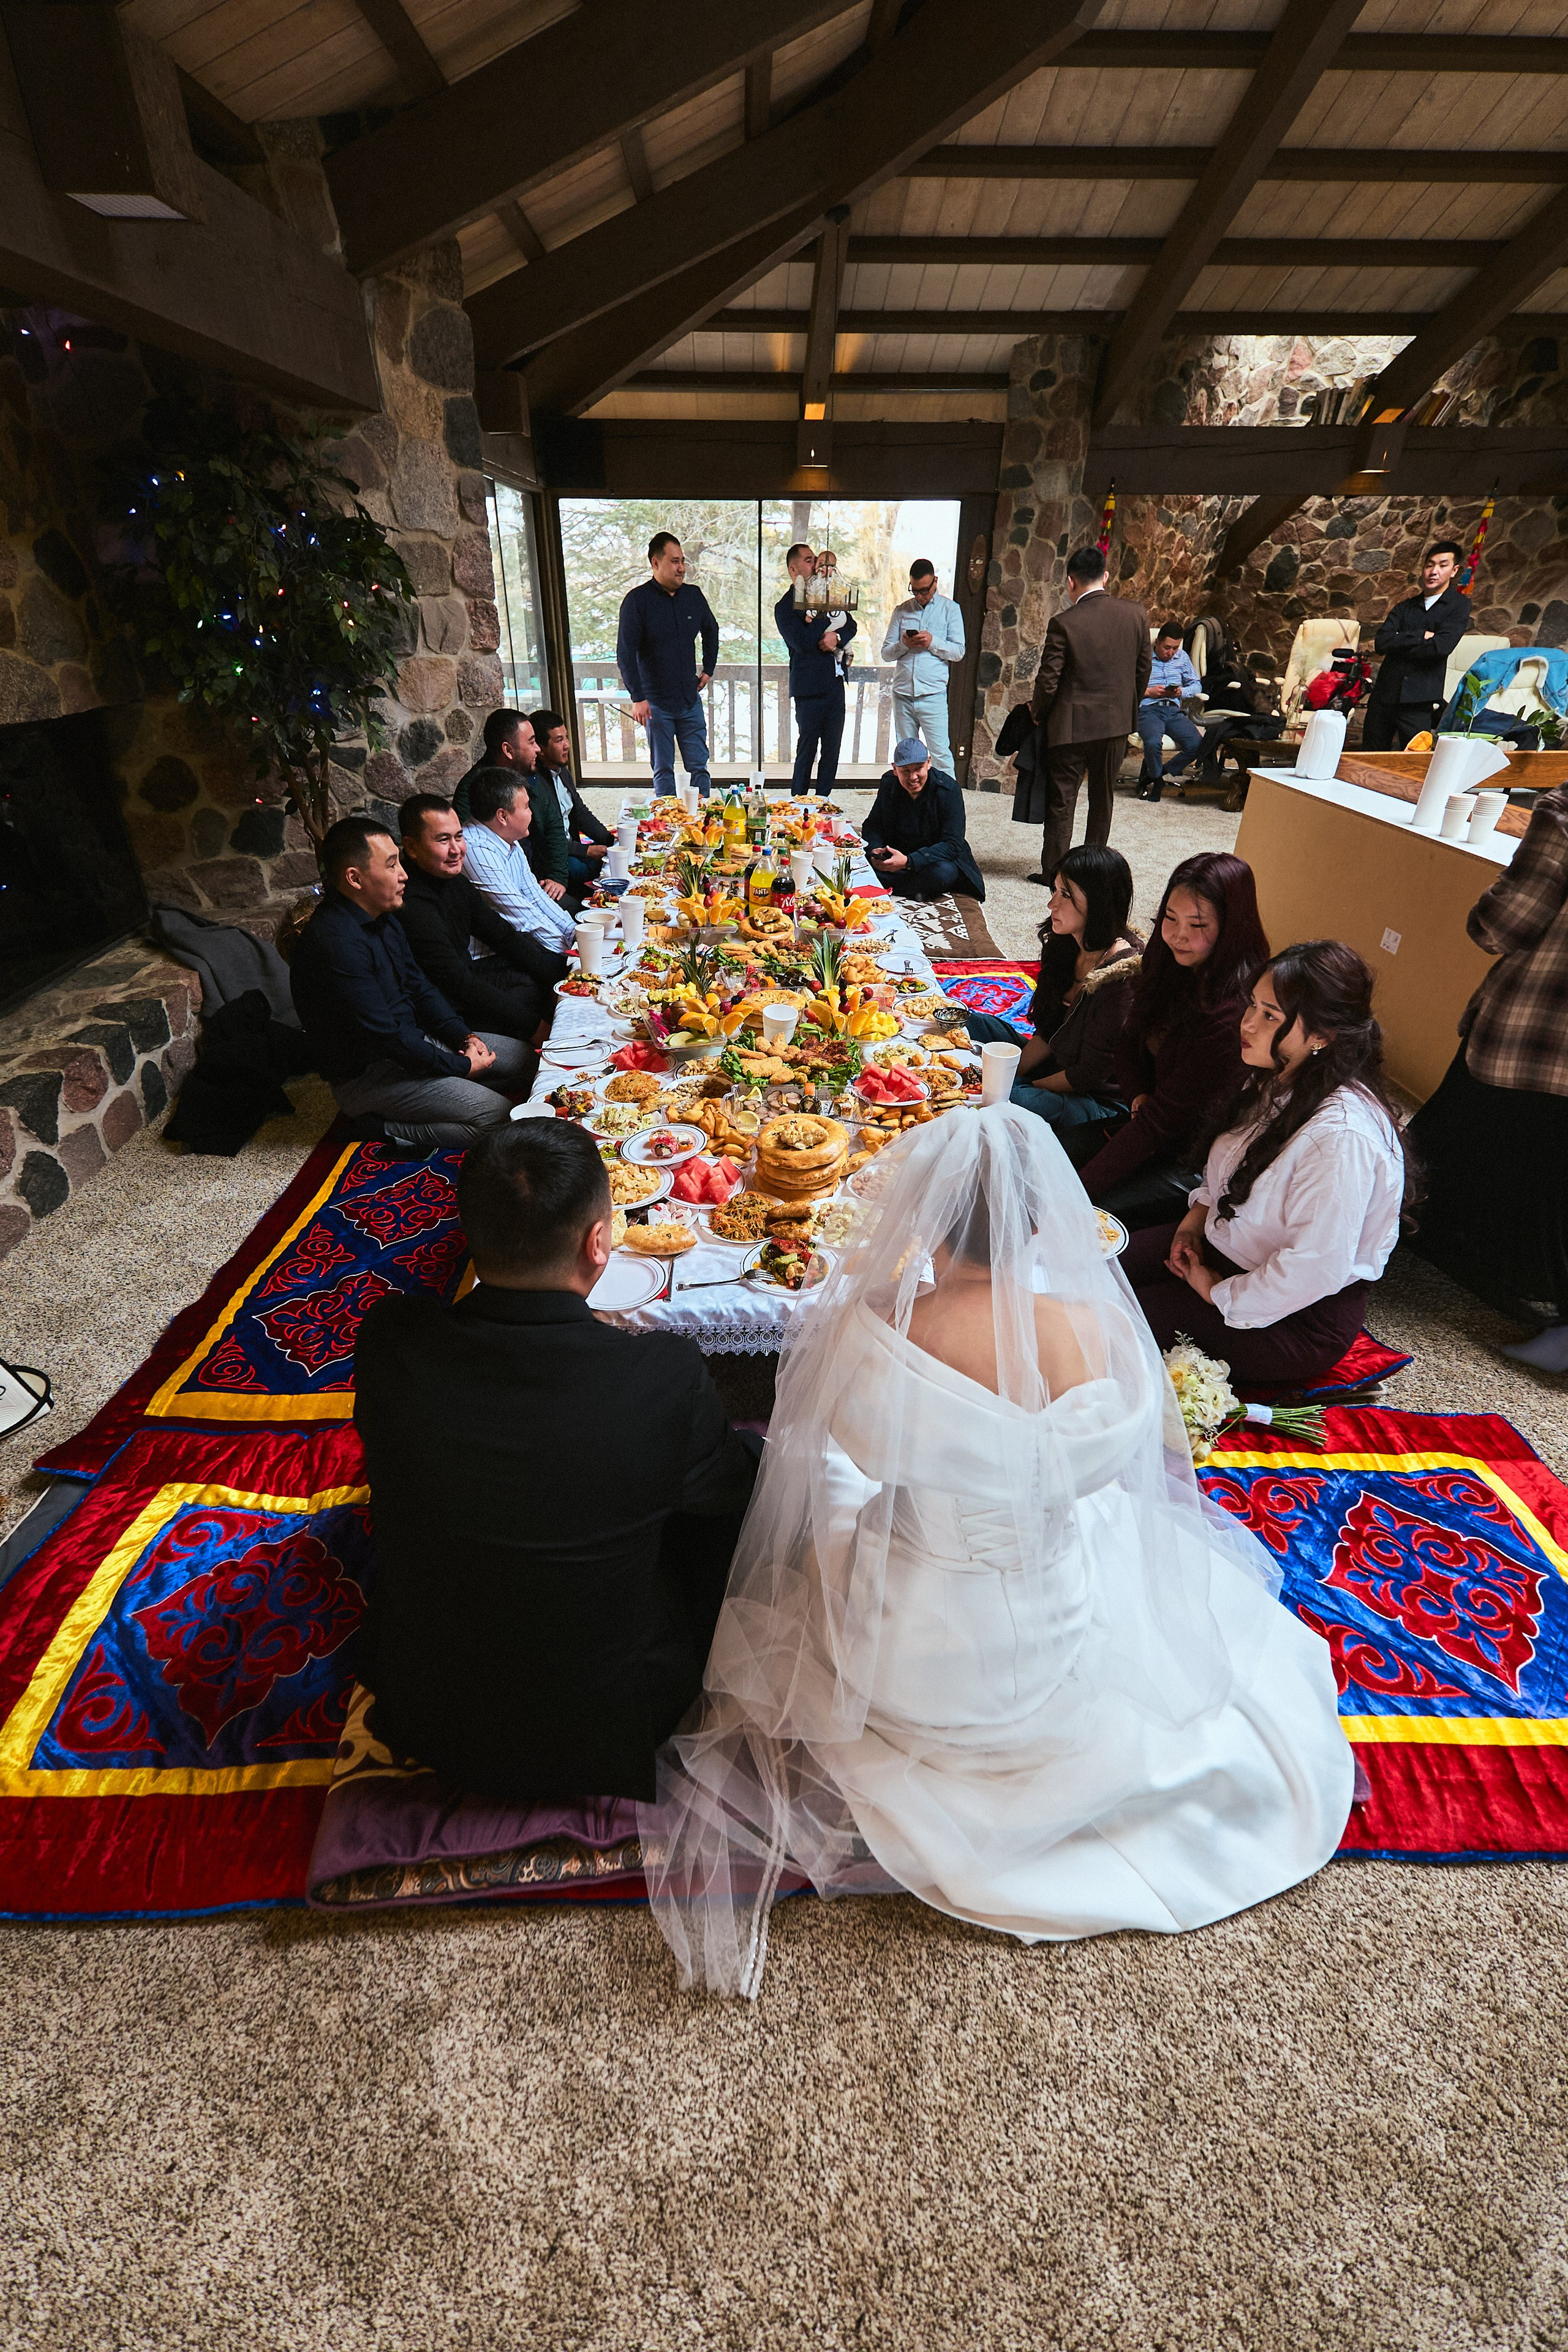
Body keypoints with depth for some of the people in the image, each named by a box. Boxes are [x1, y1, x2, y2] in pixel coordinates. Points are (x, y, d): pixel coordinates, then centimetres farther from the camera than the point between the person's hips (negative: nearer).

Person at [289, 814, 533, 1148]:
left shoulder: (383, 917, 5)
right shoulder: (335, 942, -26)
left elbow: (418, 986, 14)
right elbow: (384, 1036, -26)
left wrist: (464, 1036, -1)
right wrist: (461, 1067, -17)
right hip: (366, 1074, -10)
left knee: (522, 1058, 7)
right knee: (498, 1115, -21)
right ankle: (384, 1127, -6)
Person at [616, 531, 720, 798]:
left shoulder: (693, 596, 7)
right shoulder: (637, 601, -7)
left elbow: (711, 632, 27)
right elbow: (625, 653, -10)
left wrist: (708, 669, 19)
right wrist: (637, 698, -16)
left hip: (690, 699, 4)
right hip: (656, 703, -3)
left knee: (699, 767, 4)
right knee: (663, 771, 3)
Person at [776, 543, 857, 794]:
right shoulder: (785, 607, -3)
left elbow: (850, 625, 14)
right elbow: (803, 643, -17)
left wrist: (837, 637, -8)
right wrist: (829, 617, -8)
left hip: (835, 683, 6)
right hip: (809, 686, -6)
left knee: (832, 748, 7)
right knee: (807, 748, -2)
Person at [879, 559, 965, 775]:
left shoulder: (950, 609, 8)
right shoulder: (901, 611, 15)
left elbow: (959, 652, 1)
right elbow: (886, 653, 12)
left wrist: (933, 642, -13)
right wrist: (903, 645, -9)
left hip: (933, 695, -3)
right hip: (902, 694, 3)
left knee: (940, 755, -9)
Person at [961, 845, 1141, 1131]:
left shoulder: (1124, 976, -27)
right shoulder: (1064, 946, -1)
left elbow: (1090, 1073, -21)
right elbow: (1047, 1032, 6)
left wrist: (1028, 1086, -13)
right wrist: (1011, 1074, -5)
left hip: (1101, 1103, -8)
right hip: (1057, 1069, 9)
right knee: (973, 1024, 4)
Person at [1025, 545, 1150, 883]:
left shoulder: (1064, 623, -14)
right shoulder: (1134, 613, 0)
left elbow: (1048, 680, -13)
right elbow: (1144, 666, 7)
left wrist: (1036, 712, 6)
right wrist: (1128, 706, 20)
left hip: (1073, 724, -4)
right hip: (1117, 721, 4)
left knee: (1061, 799, 4)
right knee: (1103, 798, 15)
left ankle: (1054, 871, 7)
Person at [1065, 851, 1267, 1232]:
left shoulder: (1231, 1013, -28)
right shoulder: (1171, 965, -2)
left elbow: (1168, 1116, -25)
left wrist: (1085, 1184, -22)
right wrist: (1140, 1097, -11)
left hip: (1193, 1160, -8)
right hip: (1149, 1123, 8)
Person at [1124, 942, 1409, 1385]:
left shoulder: (1342, 1137, -32)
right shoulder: (1276, 1080, -2)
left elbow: (1315, 1269, -31)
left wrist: (1219, 1294, -17)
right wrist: (1199, 1213, 1)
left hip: (1298, 1318, -8)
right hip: (1226, 1246, 9)